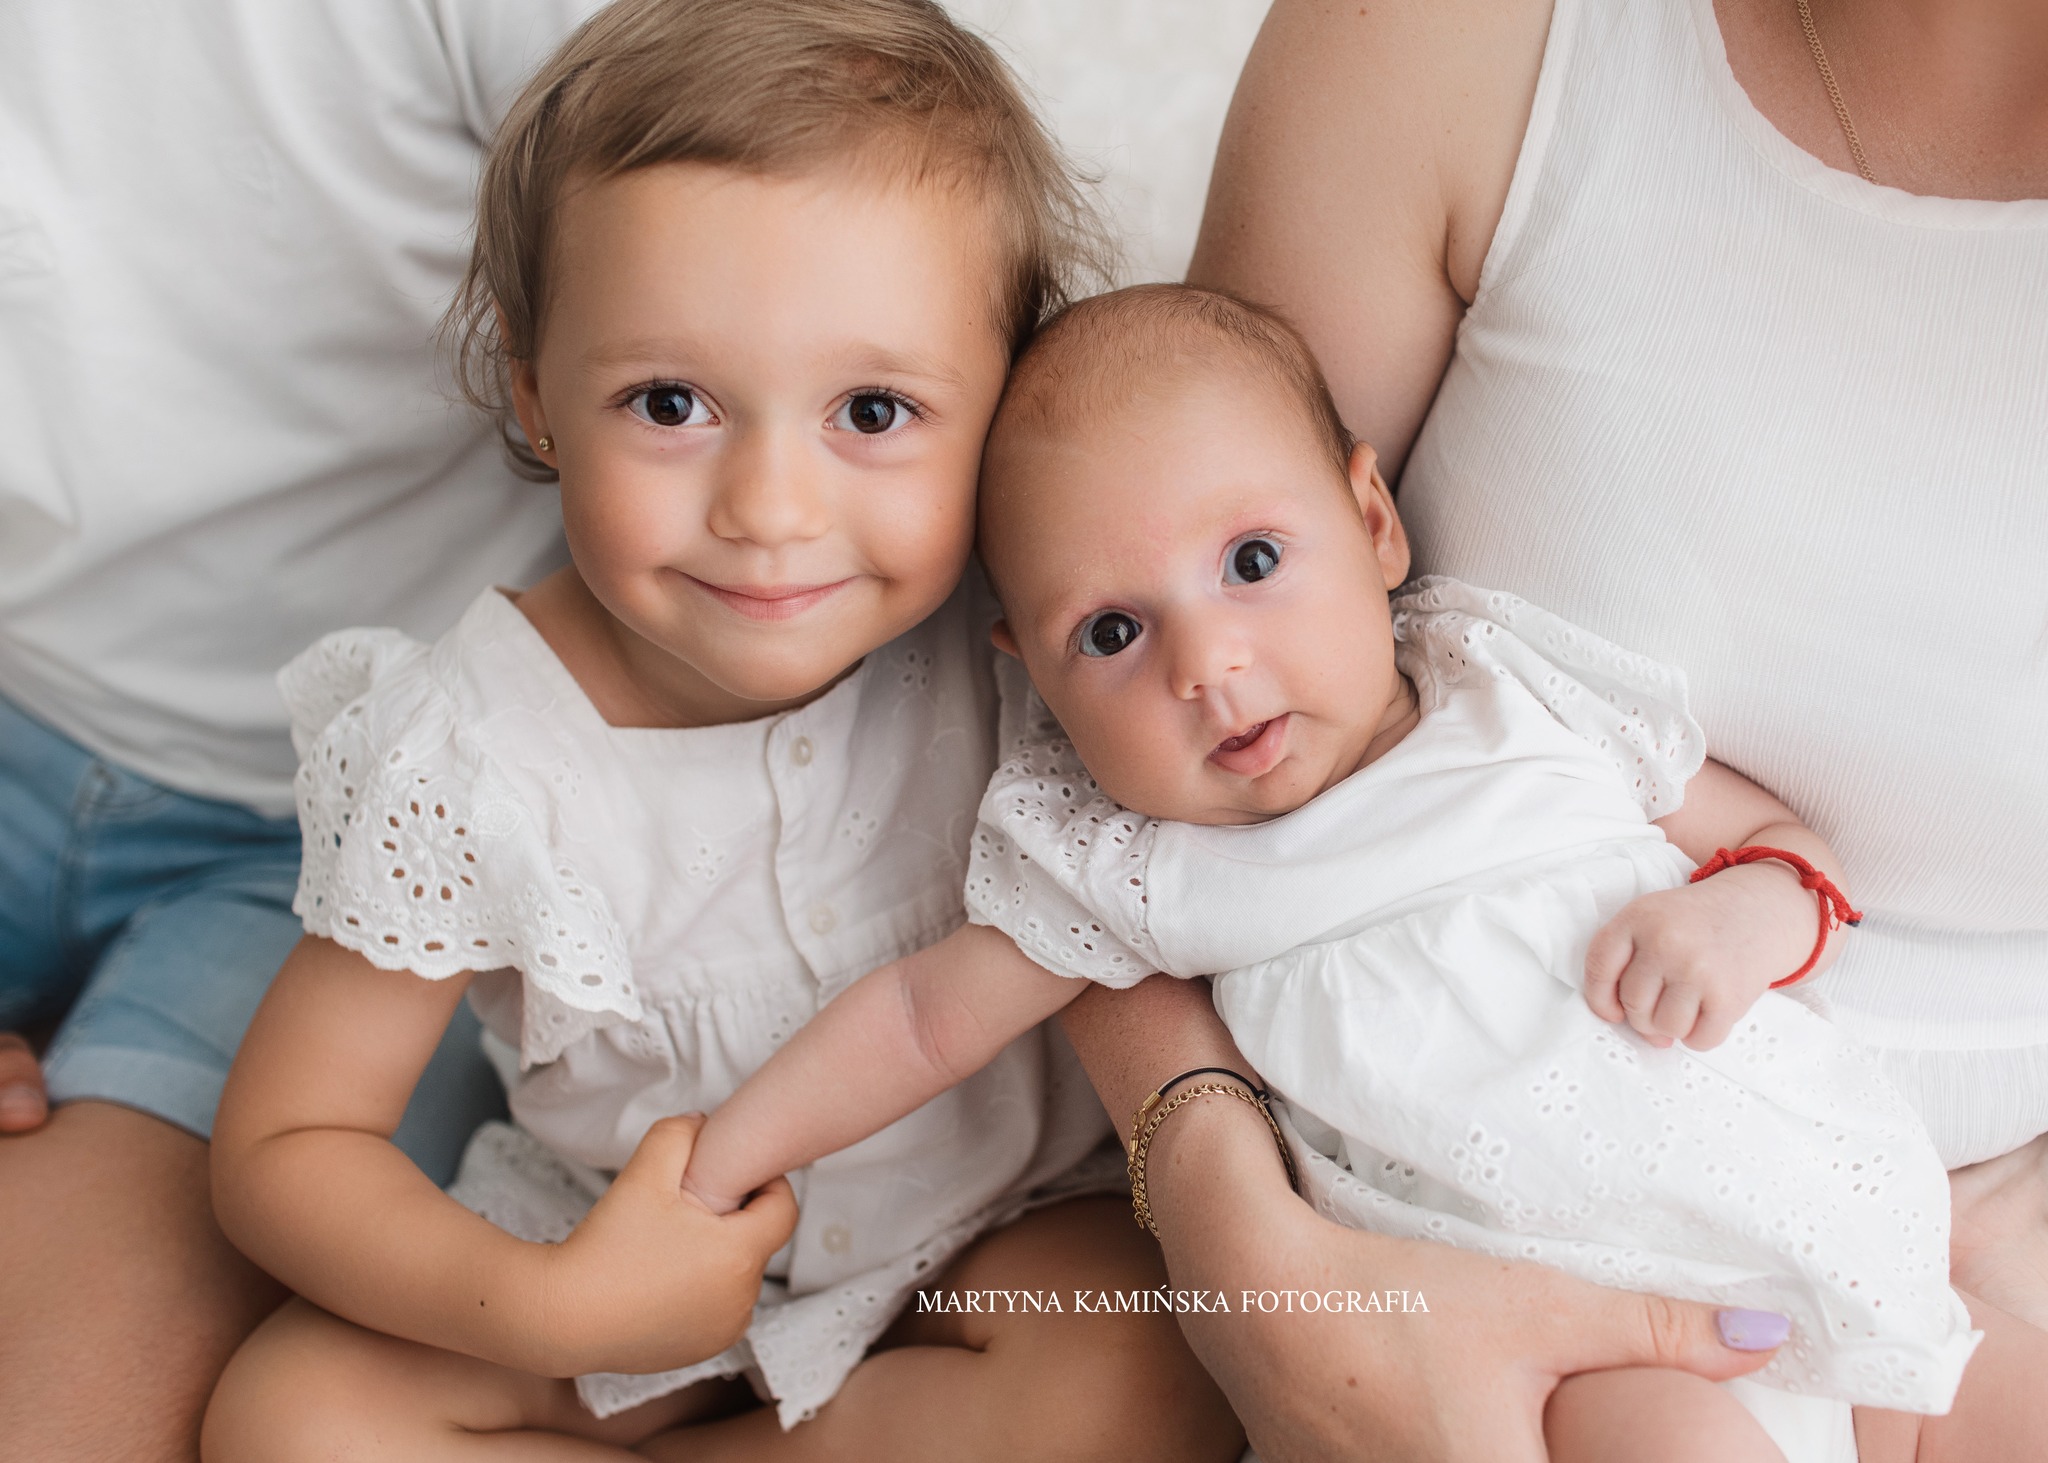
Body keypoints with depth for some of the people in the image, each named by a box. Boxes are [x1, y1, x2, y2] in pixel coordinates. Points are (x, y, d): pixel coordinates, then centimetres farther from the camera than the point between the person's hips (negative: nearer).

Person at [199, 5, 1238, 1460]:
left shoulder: (1011, 631, -21)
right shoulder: (467, 765, -24)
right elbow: (284, 1144, -15)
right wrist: (553, 1307, -29)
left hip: (1000, 1223, 2)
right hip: (627, 1262, -1)